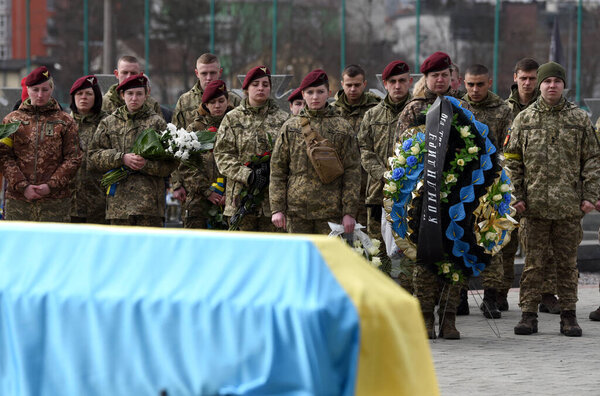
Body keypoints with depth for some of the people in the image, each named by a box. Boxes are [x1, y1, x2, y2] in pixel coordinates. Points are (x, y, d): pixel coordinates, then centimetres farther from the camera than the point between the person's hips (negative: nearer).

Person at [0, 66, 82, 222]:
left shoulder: (65, 121, 8)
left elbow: (73, 159, 4)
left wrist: (51, 185, -8)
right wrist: (22, 186, -9)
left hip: (54, 201, -1)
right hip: (18, 199, 1)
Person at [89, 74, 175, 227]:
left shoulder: (157, 123, 9)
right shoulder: (109, 123, 15)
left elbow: (169, 164, 5)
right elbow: (94, 157, 7)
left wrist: (147, 164, -13)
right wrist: (121, 158, -8)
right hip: (119, 199, 2)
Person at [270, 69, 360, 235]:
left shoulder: (342, 127, 5)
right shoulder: (290, 127, 8)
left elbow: (352, 171, 3)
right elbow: (277, 169, 8)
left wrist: (349, 212, -4)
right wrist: (277, 208, 0)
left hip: (330, 210, -1)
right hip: (297, 209, 1)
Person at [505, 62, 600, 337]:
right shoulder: (524, 119, 7)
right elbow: (512, 160, 7)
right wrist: (516, 196, -1)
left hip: (569, 205, 0)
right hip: (535, 205, 0)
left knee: (567, 262, 5)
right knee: (533, 262, 2)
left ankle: (568, 316, 11)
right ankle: (528, 314, 7)